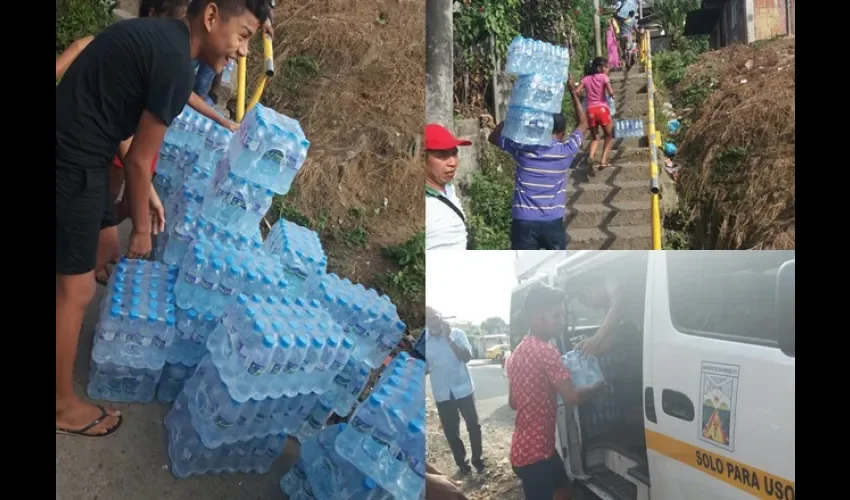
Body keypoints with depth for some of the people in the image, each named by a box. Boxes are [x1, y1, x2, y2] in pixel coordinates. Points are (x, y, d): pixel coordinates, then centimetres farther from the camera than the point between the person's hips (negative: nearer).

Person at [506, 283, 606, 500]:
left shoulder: (518, 351, 11)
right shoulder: (545, 351, -21)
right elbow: (572, 397, -22)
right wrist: (600, 385, -5)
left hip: (526, 445, 10)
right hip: (534, 450, -10)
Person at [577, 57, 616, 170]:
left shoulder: (586, 79, 10)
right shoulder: (604, 77, 0)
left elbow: (576, 92, 0)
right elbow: (610, 92, -12)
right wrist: (612, 95, 10)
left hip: (590, 111, 4)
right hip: (602, 109, -3)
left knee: (594, 137, 19)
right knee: (609, 136, 15)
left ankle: (591, 155, -12)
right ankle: (603, 161, 0)